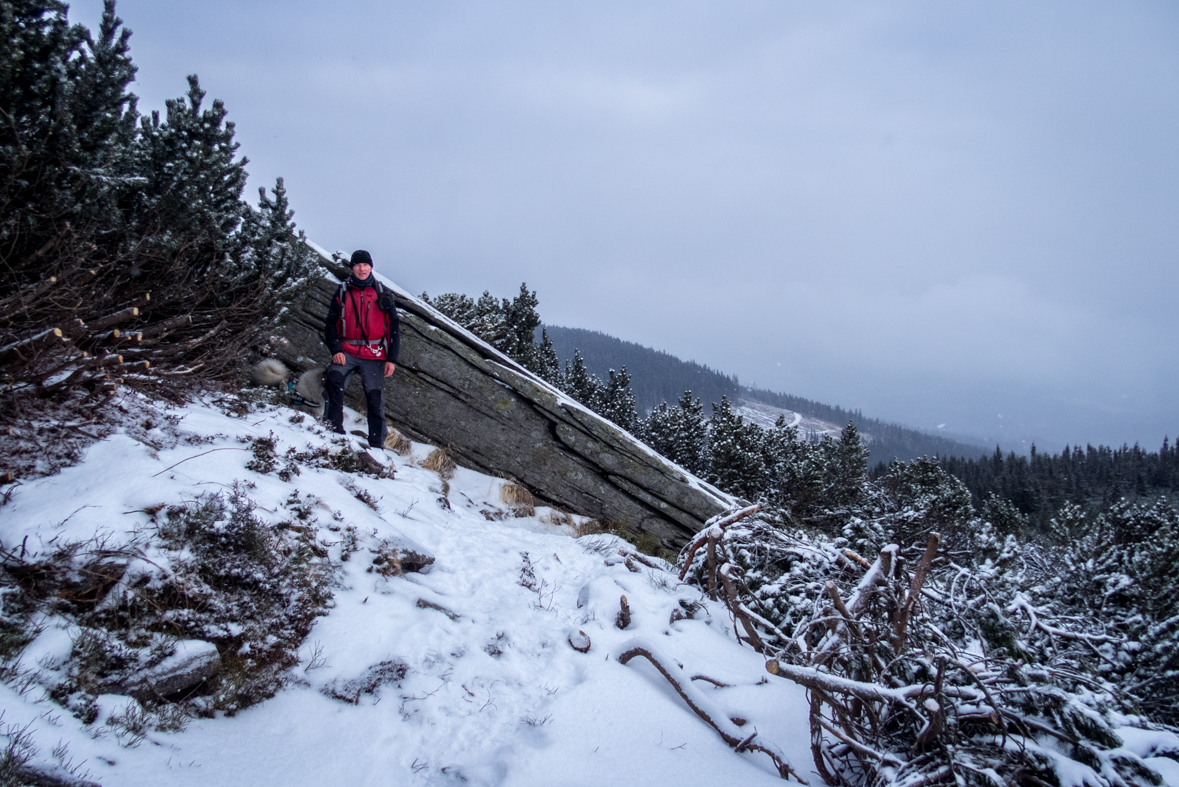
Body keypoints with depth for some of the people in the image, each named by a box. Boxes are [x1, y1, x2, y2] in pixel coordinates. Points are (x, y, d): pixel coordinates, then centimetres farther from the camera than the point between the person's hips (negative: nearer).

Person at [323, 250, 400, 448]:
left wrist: (392, 359, 0)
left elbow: (394, 326, 7)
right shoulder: (343, 292, 9)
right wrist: (335, 350, -9)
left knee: (374, 399, -1)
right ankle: (333, 429, -23)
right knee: (333, 380, -27)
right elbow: (331, 323, 8)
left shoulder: (382, 293, 8)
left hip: (374, 355, 0)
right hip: (347, 352, 0)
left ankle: (376, 446, 7)